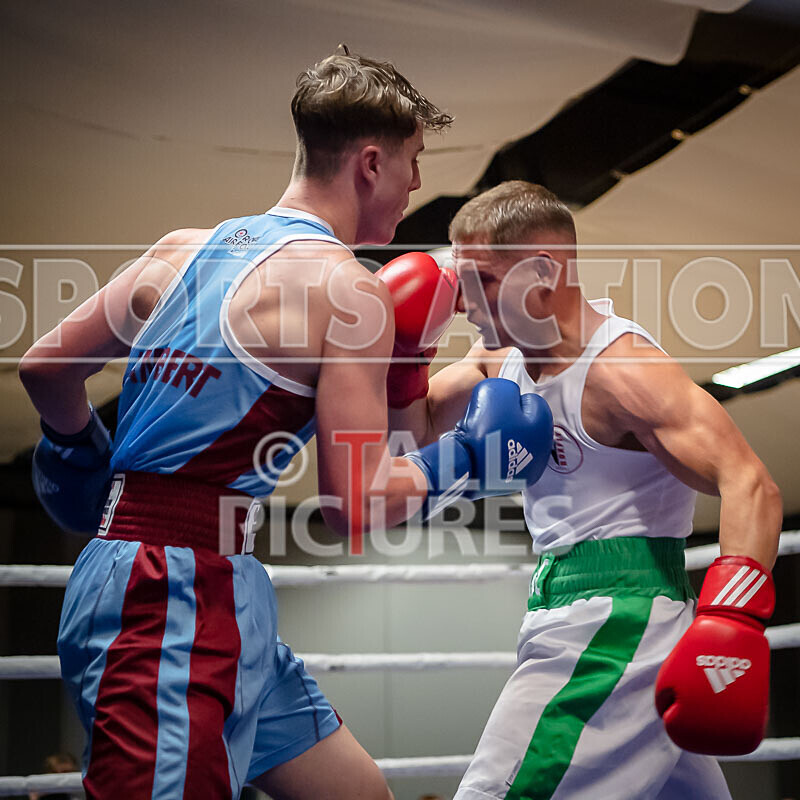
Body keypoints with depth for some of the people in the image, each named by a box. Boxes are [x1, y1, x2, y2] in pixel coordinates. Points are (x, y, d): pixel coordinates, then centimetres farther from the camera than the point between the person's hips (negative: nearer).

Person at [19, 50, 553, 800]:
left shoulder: (182, 251, 12)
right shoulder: (347, 288, -11)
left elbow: (46, 367, 18)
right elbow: (356, 506, -13)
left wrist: (81, 453, 37)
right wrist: (463, 455, 4)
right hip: (175, 603, -9)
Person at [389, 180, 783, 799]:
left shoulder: (622, 367, -17)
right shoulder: (504, 353, 10)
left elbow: (749, 486, -25)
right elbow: (419, 425, 22)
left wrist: (733, 617, -39)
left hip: (614, 624, -10)